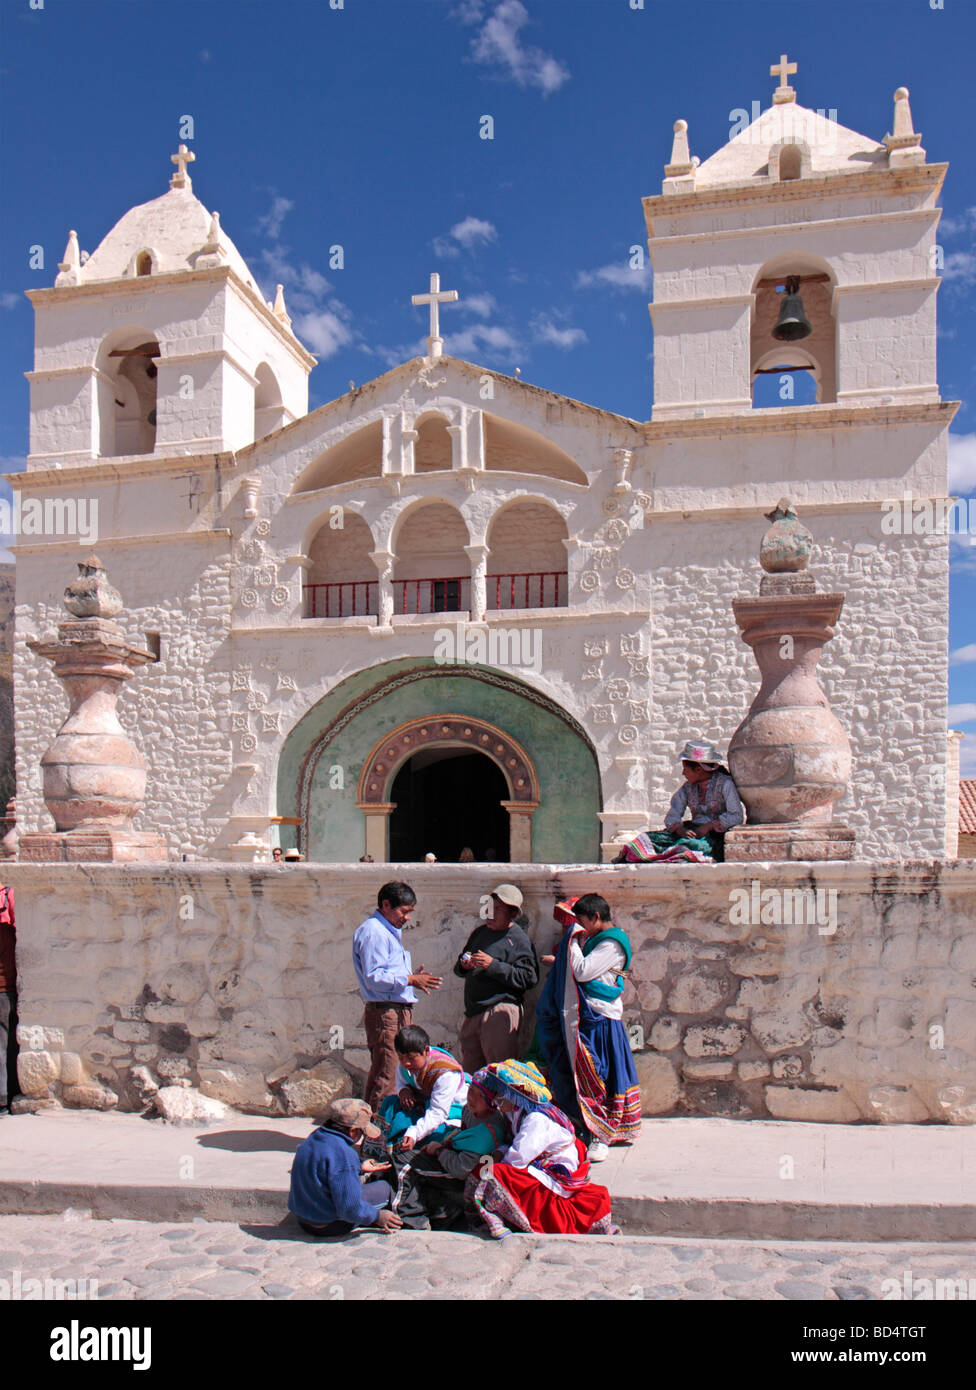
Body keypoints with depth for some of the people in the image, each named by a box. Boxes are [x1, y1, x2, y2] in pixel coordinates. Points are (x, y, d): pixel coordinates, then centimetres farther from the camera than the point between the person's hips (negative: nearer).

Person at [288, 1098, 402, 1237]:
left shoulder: (312, 1139, 1)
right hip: (330, 1227, -9)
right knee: (383, 1188, 5)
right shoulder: (343, 1154, -27)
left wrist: (360, 1168, 22)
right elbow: (350, 1209, -26)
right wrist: (377, 1216, -11)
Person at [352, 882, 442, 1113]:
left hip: (400, 1010, 10)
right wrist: (410, 980, -17)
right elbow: (373, 978, -19)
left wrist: (413, 976, 12)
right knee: (385, 1077, -8)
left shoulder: (390, 931, 21)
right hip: (385, 1013, -10)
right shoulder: (372, 932, -11)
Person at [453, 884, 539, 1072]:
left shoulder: (518, 940, -4)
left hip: (499, 1012, -7)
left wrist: (493, 965, -18)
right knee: (471, 1074, 11)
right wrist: (463, 965, 1)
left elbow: (528, 978, -15)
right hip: (472, 1013, 7)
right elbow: (458, 970, 25)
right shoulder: (479, 932, 18)